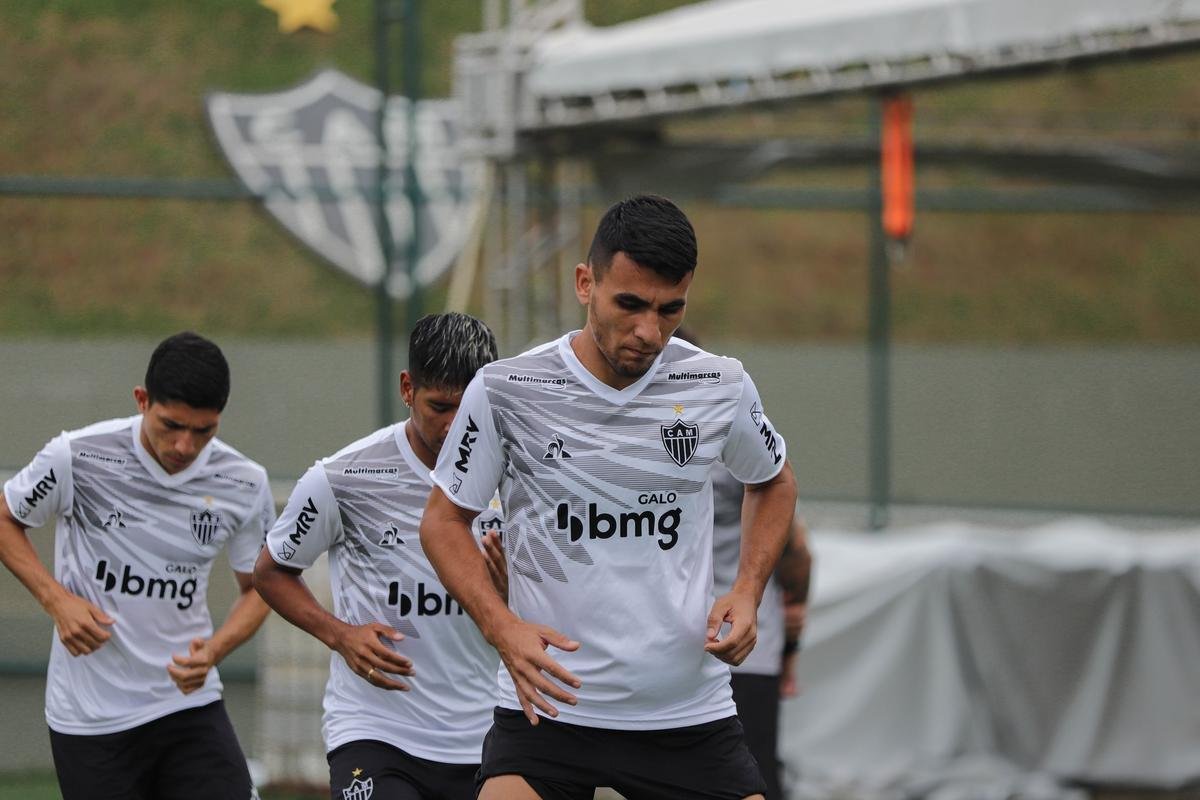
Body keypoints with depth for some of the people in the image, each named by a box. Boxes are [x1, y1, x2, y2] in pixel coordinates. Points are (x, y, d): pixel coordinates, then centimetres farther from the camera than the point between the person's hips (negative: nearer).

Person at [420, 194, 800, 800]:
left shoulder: (721, 387, 0)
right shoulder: (505, 391, -7)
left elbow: (773, 483, 20)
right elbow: (444, 520, 5)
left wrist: (747, 591, 3)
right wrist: (501, 626, -11)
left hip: (691, 712, 2)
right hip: (547, 702, -2)